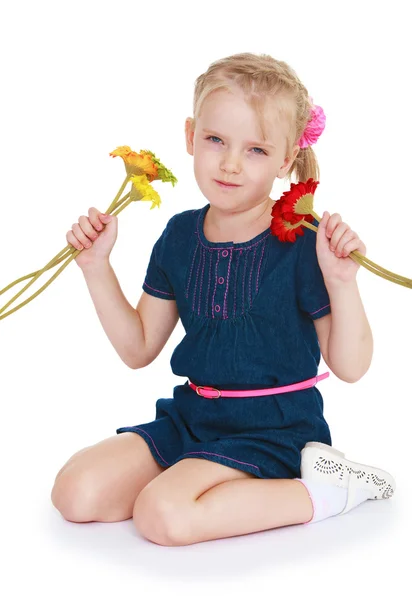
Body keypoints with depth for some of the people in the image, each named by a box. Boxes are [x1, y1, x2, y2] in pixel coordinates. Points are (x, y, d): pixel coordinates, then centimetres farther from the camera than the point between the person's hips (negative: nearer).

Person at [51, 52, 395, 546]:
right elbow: (138, 349, 10)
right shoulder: (180, 237, 3)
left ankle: (319, 489, -8)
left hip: (274, 429, -6)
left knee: (165, 516, -27)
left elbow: (350, 367, -12)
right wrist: (97, 266, 2)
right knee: (75, 492, -7)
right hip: (191, 416, 7)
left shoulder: (302, 243, -14)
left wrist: (342, 281, -27)